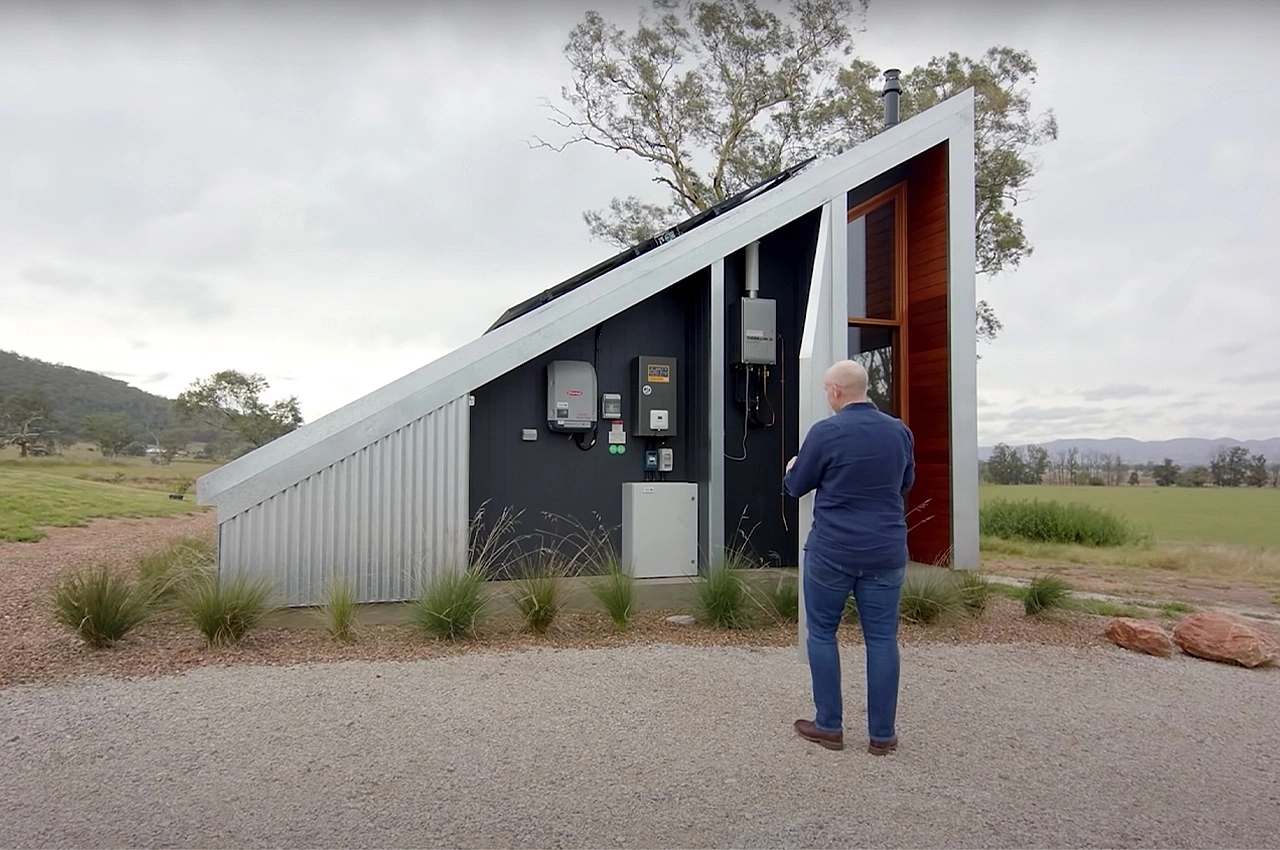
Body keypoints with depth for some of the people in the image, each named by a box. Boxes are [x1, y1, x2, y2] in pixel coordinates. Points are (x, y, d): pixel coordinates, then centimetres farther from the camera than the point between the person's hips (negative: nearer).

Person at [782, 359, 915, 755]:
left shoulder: (825, 432, -11)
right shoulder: (900, 431, 4)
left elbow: (796, 487, 1)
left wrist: (791, 470, 22)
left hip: (832, 552, -4)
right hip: (886, 552, 4)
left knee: (822, 633, 11)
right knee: (882, 638, 9)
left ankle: (829, 726, 16)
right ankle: (882, 734, 14)